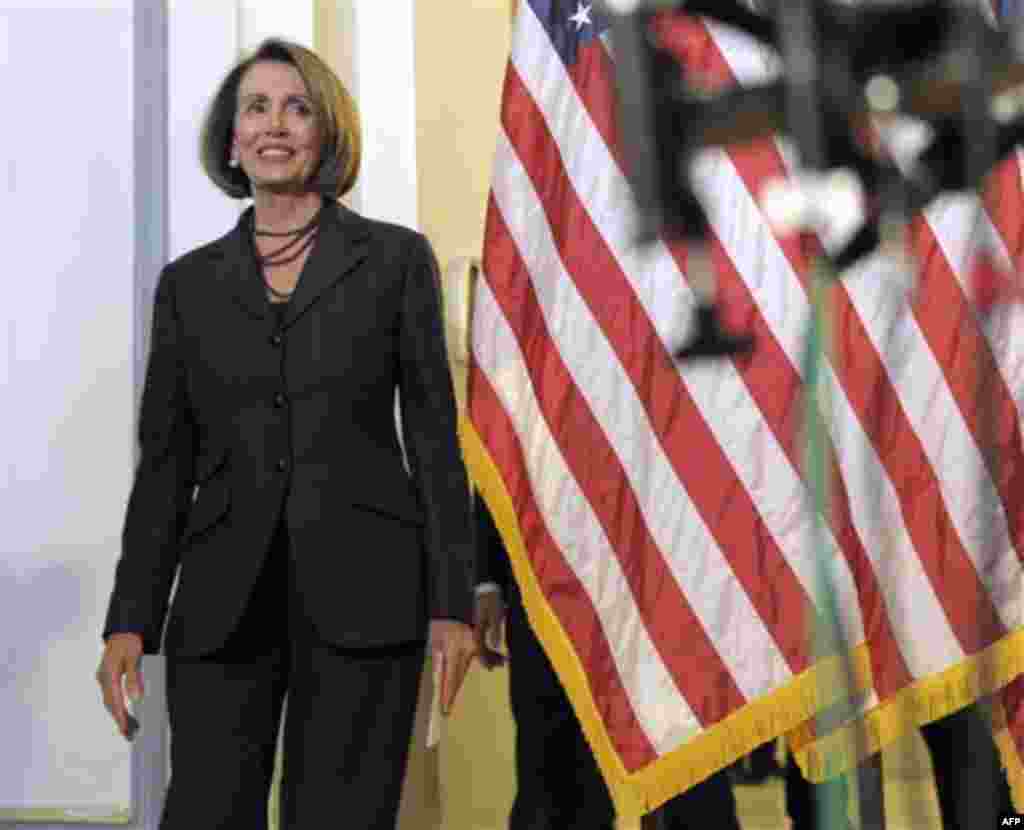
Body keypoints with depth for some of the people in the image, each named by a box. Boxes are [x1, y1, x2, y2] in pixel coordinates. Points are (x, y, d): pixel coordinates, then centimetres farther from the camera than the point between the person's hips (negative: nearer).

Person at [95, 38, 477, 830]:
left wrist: (452, 602, -5)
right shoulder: (190, 283, 11)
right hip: (224, 600, 2)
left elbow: (434, 435, 2)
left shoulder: (395, 258, 4)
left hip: (360, 593, -2)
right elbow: (165, 461, 9)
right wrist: (130, 619, 1)